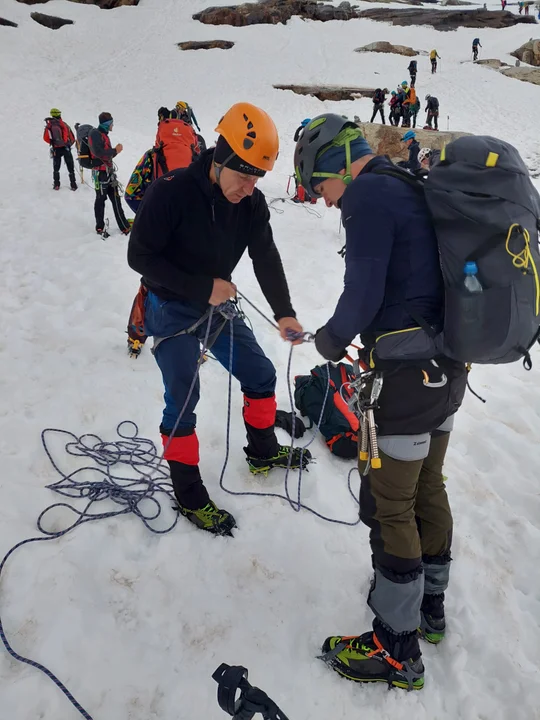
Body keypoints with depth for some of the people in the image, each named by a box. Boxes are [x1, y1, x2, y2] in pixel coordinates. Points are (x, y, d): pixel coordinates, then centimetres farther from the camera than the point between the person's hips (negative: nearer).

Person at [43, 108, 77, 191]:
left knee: (56, 168, 16)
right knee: (70, 168, 5)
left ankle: (56, 185, 13)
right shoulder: (64, 124, -4)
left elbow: (46, 138, 2)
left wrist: (53, 143, 18)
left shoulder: (48, 125, 0)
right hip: (66, 148, -2)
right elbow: (72, 138, -2)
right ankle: (73, 185, 2)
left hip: (56, 149, 2)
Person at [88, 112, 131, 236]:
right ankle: (100, 227, 3)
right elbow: (98, 152, -24)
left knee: (115, 199, 5)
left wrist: (116, 150, 0)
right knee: (101, 199, -4)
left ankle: (124, 227, 5)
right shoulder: (95, 134, -10)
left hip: (108, 171, 9)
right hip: (101, 172, -9)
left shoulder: (103, 135, 19)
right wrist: (115, 150, -13)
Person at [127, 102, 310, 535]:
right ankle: (189, 495, 11)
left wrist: (284, 312, -26)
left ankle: (263, 452, 34)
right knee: (183, 400, -7)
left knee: (261, 375, 10)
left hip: (217, 305, 6)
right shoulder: (171, 192, -24)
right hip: (171, 309, -6)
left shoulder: (252, 203, -8)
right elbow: (140, 256, -20)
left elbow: (267, 259, -12)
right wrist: (202, 287, -24)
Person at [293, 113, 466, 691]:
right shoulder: (412, 187, 13)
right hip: (448, 367, 9)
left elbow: (363, 293, -20)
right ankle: (429, 607, 40)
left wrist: (332, 339, -1)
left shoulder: (367, 193, -14)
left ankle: (397, 651, 19)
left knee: (388, 507, 3)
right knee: (428, 489, 21)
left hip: (407, 377, -9)